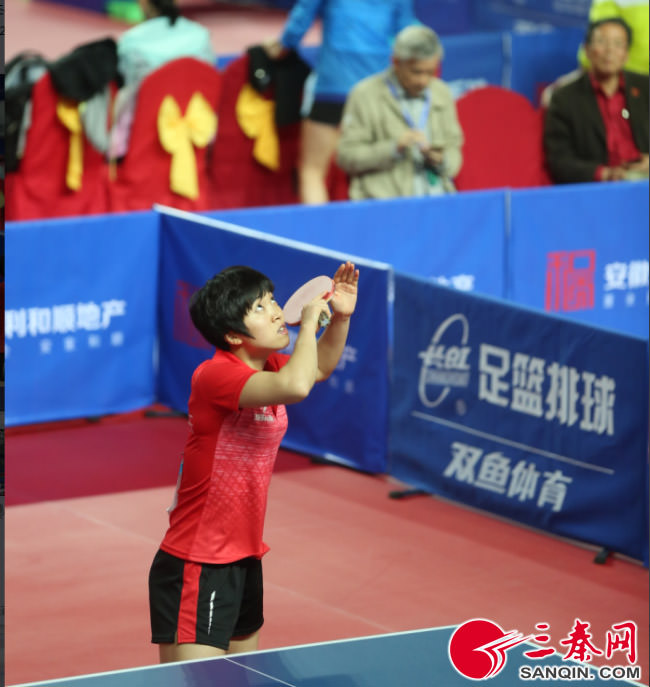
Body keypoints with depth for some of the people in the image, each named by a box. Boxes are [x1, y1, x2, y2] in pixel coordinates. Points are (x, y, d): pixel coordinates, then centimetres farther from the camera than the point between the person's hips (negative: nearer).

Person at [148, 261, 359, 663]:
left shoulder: (268, 368, 7)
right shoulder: (216, 375, -21)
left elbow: (319, 368, 29)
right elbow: (296, 386, -37)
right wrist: (310, 320, -20)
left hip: (245, 561, 9)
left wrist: (341, 316, 10)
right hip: (198, 569, -9)